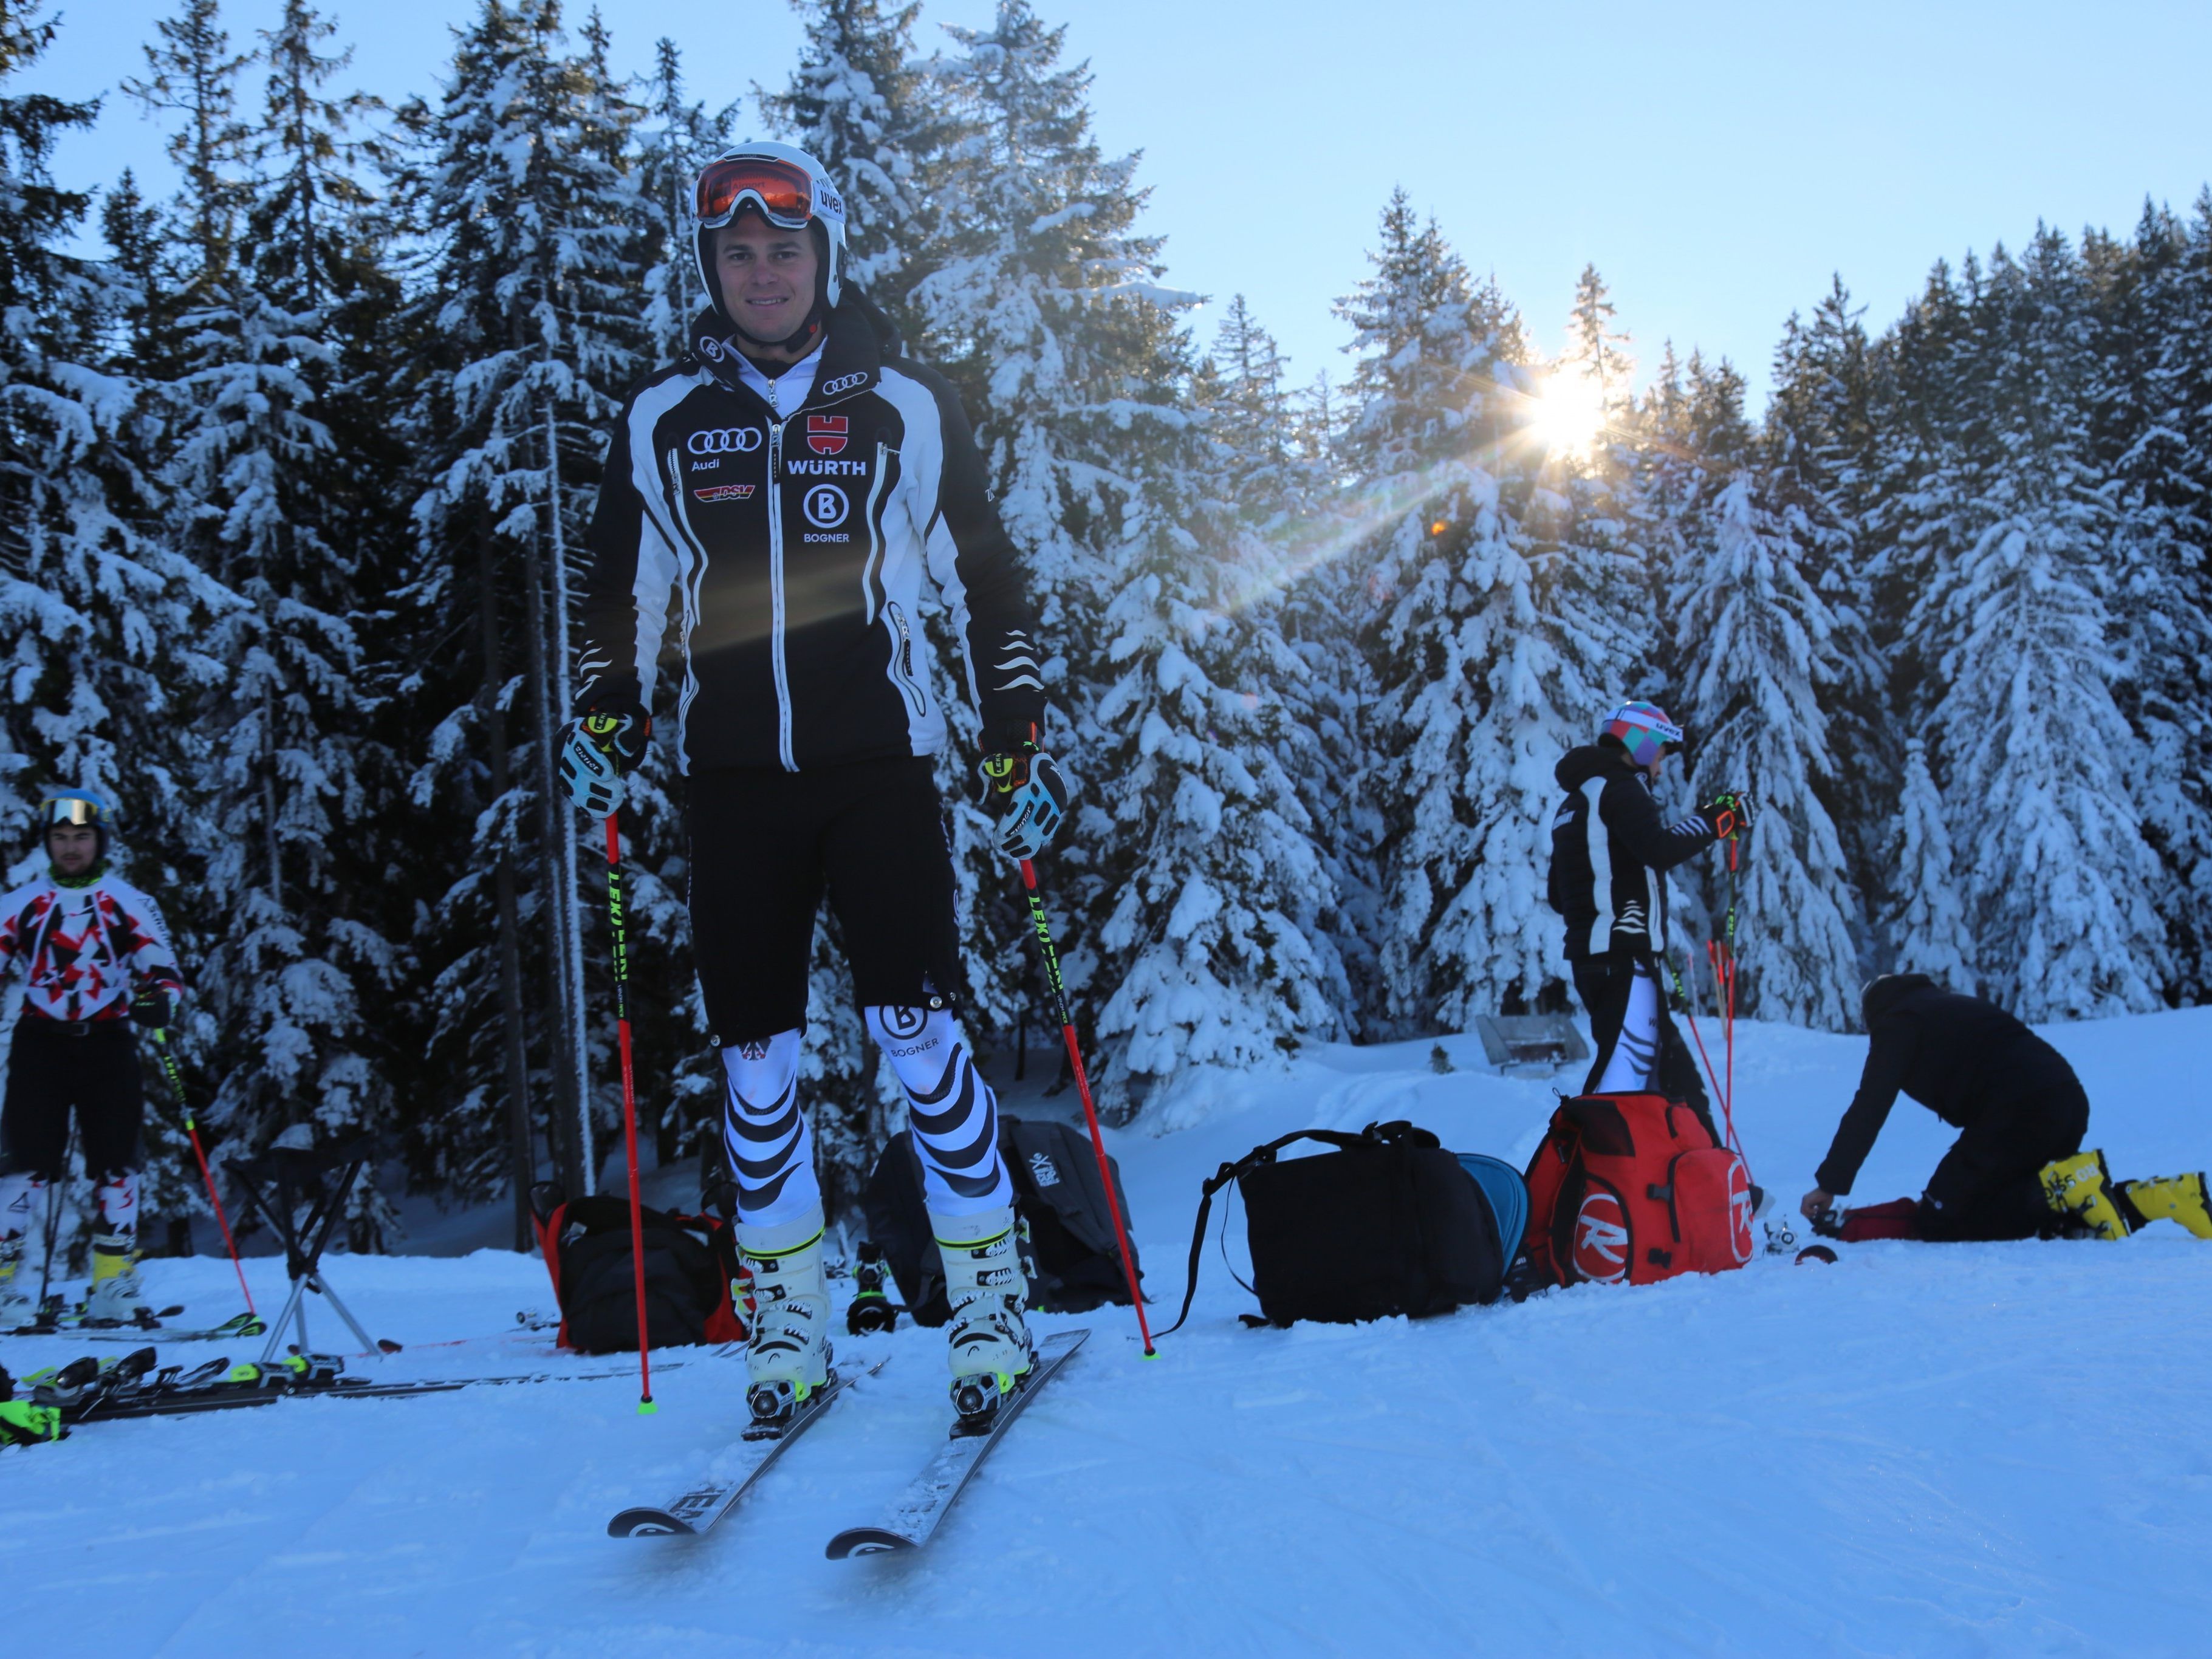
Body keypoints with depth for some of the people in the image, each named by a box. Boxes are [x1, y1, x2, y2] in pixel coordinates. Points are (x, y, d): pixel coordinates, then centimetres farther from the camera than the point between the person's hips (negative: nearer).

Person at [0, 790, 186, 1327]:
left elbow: (164, 970, 4)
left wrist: (160, 1000, -19)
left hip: (107, 1045, 0)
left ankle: (114, 1287, 8)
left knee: (116, 1164, 0)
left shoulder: (129, 903, 7)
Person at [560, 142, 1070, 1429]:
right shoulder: (662, 422, 10)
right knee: (756, 1054, 4)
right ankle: (791, 1320, 16)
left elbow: (988, 583, 9)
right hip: (736, 779, 2)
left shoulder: (908, 409, 5)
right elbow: (624, 596, 18)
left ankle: (991, 1301, 4)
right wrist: (606, 716, 3)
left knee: (919, 1029, -8)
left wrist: (1017, 741, 3)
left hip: (879, 765, -2)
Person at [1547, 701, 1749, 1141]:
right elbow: (1660, 850, -21)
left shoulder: (1573, 804, 23)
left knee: (1671, 1069, 16)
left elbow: (1559, 897, 24)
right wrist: (1717, 819, -10)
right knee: (1623, 1071, -16)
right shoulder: (1619, 788, -5)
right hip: (1624, 955, -10)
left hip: (1589, 955, 10)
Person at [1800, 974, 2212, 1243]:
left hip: (2018, 1113, -8)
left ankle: (2066, 1188, -18)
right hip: (2069, 1104, 8)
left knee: (1937, 1225, -3)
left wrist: (1829, 1185, 5)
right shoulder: (1954, 1007, 33)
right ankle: (2160, 1194, 3)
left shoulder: (1897, 1022, 9)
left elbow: (1869, 1109, 0)